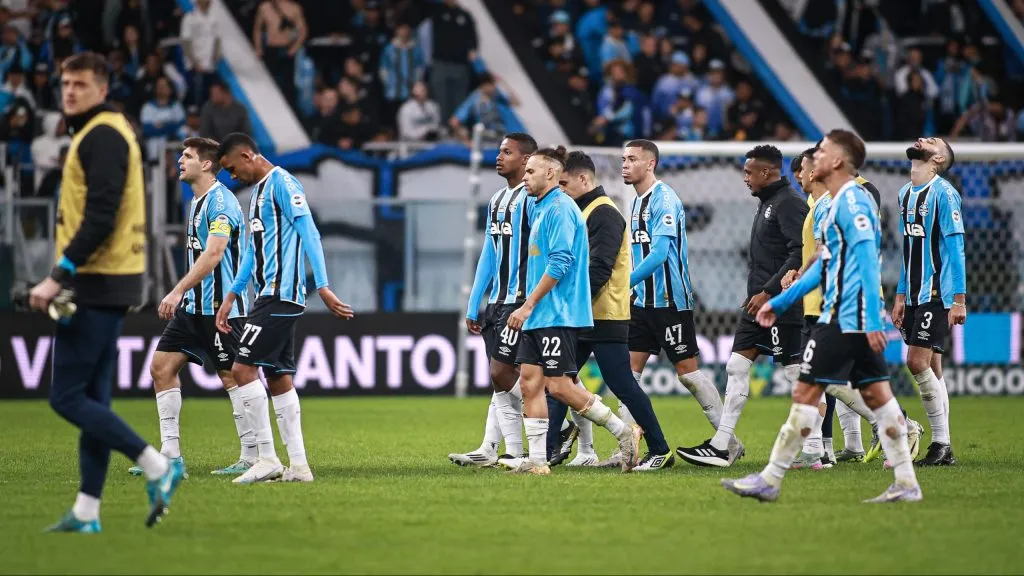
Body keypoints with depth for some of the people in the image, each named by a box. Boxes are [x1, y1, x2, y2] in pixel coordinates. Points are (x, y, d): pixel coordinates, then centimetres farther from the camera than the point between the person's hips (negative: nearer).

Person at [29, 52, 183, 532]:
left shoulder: (101, 136, -13)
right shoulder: (108, 132, 18)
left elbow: (99, 218, -22)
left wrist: (58, 276, -24)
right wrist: (66, 276, 19)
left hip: (96, 284, -10)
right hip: (107, 283, 10)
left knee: (68, 397, -9)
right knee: (91, 399, 9)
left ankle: (157, 467, -11)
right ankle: (86, 512, 10)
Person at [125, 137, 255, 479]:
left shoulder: (220, 201, -14)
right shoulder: (198, 201, 16)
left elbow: (212, 255, -23)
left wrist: (178, 291, -26)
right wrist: (182, 296, 22)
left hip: (219, 307, -10)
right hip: (194, 307, 10)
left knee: (233, 376, -6)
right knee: (162, 366, 4)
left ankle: (253, 457, 0)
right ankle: (170, 454, 6)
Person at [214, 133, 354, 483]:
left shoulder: (281, 183, -9)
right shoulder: (257, 190, 21)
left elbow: (309, 234, -16)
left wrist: (322, 288, -23)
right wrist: (231, 297, 27)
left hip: (280, 295, -10)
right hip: (271, 296, 10)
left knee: (243, 369, -12)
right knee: (278, 378, 7)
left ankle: (267, 458, -12)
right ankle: (298, 465, 7)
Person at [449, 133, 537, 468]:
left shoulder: (532, 198, -11)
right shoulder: (496, 201, 17)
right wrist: (473, 307, 19)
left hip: (519, 302, -9)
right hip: (497, 302, 9)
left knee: (502, 374, -10)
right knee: (502, 378, 7)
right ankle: (490, 450, 6)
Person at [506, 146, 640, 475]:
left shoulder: (560, 209, -13)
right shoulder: (542, 209, 18)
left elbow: (559, 264, -20)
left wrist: (528, 305, -18)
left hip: (558, 315, -10)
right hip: (540, 317, 10)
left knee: (559, 385, -9)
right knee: (530, 382, 3)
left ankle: (623, 432, 2)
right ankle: (537, 461, 3)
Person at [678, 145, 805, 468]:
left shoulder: (789, 203, -13)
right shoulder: (767, 203, 17)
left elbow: (800, 253, -22)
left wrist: (769, 292, -22)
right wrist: (755, 293, 19)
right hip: (759, 303, 10)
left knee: (796, 372, -5)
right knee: (737, 365, 7)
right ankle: (721, 446, 7)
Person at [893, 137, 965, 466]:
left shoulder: (943, 192, -10)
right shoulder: (905, 193, 15)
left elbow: (955, 247, -13)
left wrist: (959, 300, -17)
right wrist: (900, 296, 19)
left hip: (937, 296, -8)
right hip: (915, 296, 8)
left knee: (918, 362, -13)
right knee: (931, 369, 7)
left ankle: (941, 444, -6)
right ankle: (943, 449, 9)